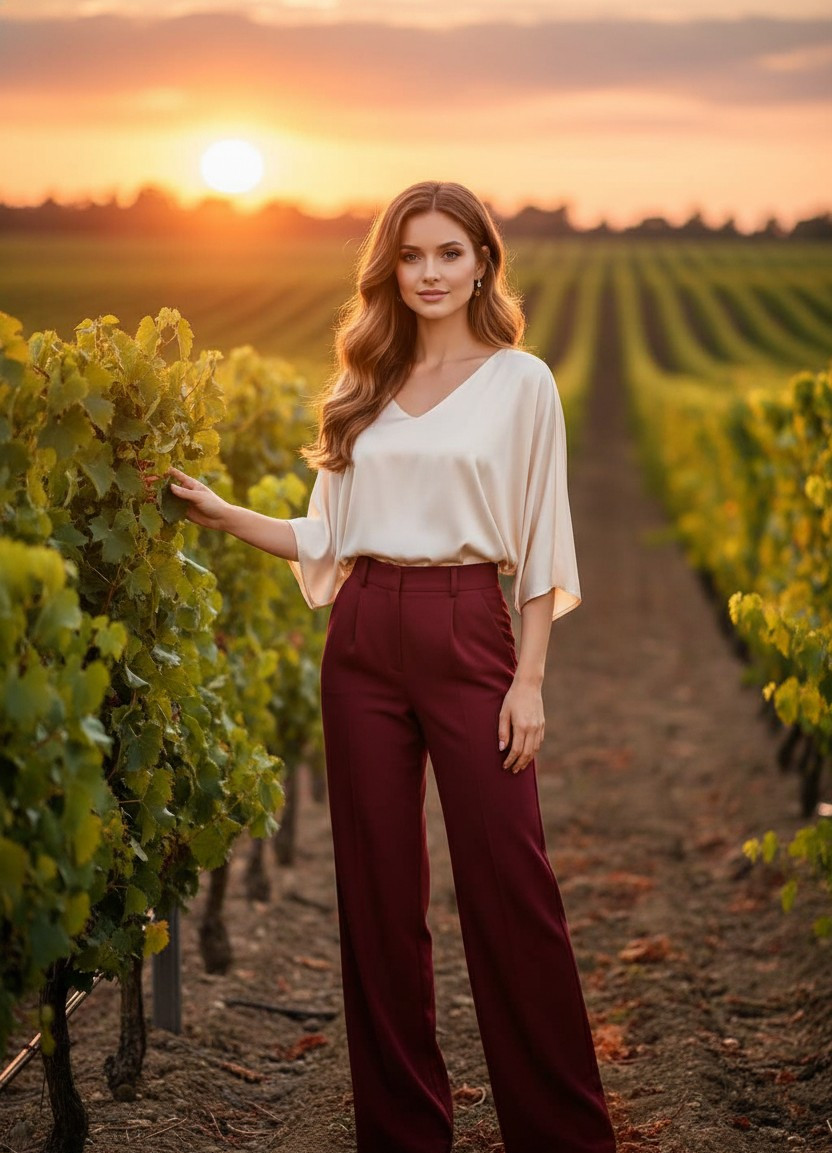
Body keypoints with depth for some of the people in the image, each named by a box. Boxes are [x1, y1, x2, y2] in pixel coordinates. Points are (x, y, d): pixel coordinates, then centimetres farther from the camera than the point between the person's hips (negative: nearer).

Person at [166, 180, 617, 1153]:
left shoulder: (519, 381, 1)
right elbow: (325, 538, 13)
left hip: (468, 632, -4)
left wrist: (530, 680, -7)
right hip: (363, 640, 4)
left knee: (507, 881, -3)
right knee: (378, 885, 7)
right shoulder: (364, 387, 11)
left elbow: (541, 544, -1)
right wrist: (220, 513, 2)